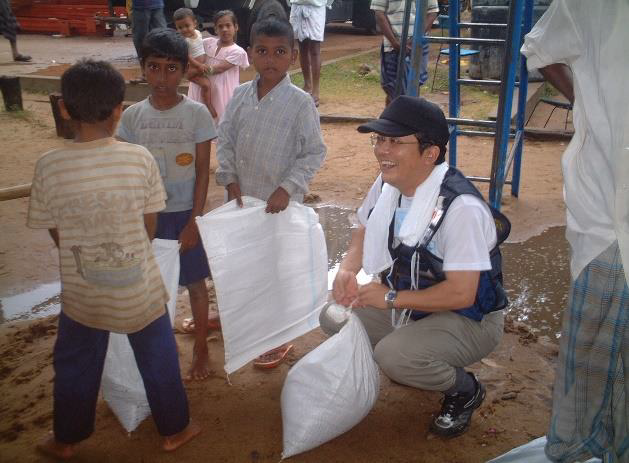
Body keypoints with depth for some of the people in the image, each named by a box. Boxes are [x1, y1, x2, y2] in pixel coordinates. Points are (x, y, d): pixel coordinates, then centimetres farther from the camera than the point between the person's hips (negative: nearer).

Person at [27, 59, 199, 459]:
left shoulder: (48, 166, -14)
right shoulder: (139, 158, -16)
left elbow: (57, 234, -2)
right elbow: (150, 227, -5)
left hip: (82, 293, 1)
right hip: (139, 289, -1)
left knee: (75, 366, 22)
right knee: (159, 360, 19)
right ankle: (175, 429, 37)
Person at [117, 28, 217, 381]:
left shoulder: (197, 113, -9)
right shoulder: (132, 116, -2)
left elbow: (203, 172, -7)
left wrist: (194, 221, -10)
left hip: (185, 213, -2)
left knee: (195, 283, 10)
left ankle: (201, 349, 29)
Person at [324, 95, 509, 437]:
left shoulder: (461, 207, -32)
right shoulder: (387, 185, -8)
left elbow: (461, 294, -32)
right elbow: (365, 229, 11)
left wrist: (391, 298, -25)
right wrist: (348, 268, -10)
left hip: (468, 318, -8)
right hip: (410, 301, 8)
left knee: (393, 355, -31)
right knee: (333, 317, 1)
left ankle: (465, 390, 1)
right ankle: (416, 364, 18)